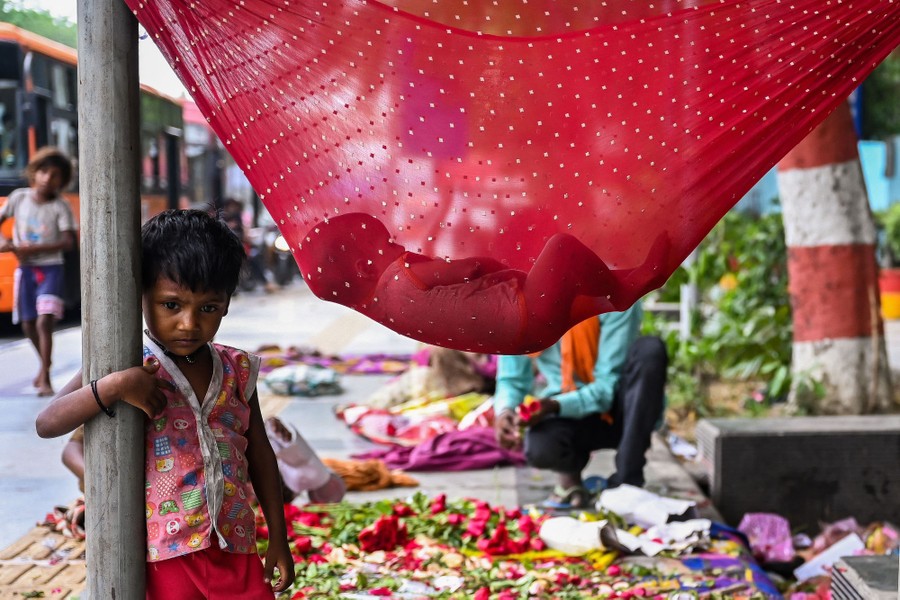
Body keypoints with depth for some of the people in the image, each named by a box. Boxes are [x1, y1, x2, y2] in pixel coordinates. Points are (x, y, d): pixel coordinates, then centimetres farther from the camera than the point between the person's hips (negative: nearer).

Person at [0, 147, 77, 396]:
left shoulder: (60, 207, -9)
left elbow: (69, 242, -16)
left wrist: (35, 248, -23)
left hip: (50, 269, -4)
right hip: (25, 269, 4)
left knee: (44, 321, -17)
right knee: (28, 324, 11)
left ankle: (45, 378, -13)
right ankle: (45, 363, 36)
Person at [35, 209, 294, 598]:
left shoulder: (236, 371, 4)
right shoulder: (125, 365, -6)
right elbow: (46, 424, -13)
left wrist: (279, 539, 13)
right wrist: (113, 387, -27)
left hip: (236, 549, 4)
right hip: (165, 554, -3)